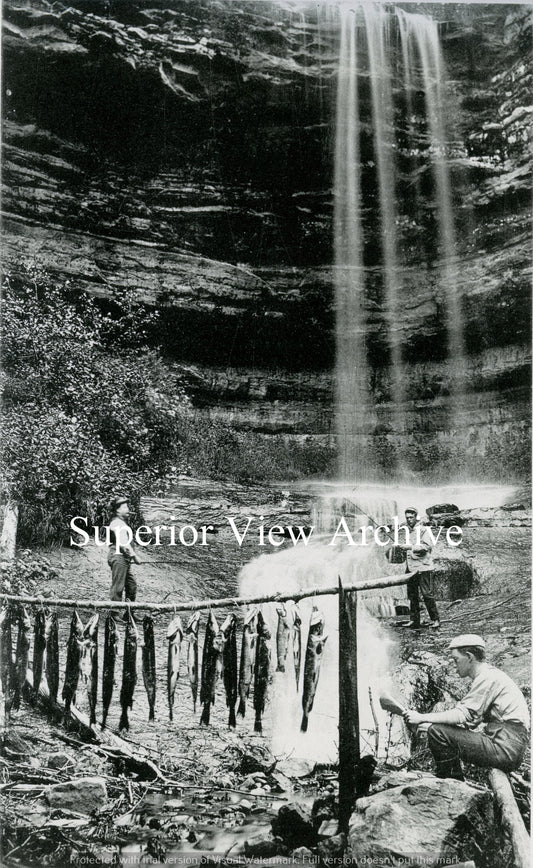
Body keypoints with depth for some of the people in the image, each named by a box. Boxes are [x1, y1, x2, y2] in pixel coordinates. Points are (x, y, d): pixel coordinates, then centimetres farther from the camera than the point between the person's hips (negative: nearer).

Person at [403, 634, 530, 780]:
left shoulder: (487, 677, -12)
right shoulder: (490, 676, 18)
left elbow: (463, 715, -19)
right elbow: (471, 721, 17)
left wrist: (422, 718, -13)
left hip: (505, 749, -10)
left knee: (437, 732, -15)